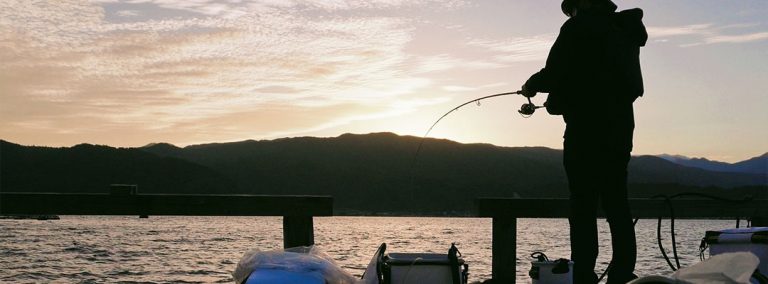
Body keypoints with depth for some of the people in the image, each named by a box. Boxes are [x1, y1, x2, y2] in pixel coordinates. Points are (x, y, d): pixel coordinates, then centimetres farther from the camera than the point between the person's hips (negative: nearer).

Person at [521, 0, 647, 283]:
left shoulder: (579, 27, -5)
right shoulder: (625, 29, 16)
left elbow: (554, 74, -12)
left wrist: (531, 86, 10)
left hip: (587, 129, -7)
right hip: (619, 127, 7)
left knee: (583, 206, -5)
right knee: (616, 203, 10)